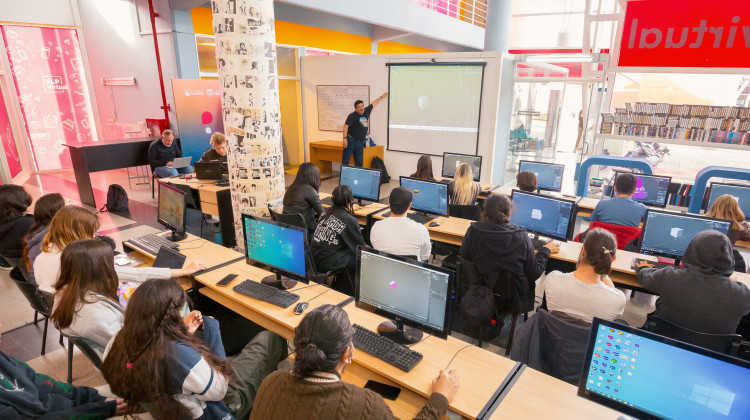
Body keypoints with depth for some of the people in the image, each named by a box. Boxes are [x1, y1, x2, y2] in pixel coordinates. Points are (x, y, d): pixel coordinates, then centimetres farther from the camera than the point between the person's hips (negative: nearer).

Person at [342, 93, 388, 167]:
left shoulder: (366, 111, 11)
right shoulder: (352, 116, -8)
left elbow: (373, 104, 25)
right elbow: (346, 126, -16)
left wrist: (381, 97, 35)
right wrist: (345, 138, -24)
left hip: (360, 142, 6)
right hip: (351, 140, -6)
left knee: (359, 162, 9)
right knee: (345, 160, -5)